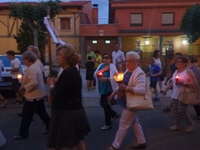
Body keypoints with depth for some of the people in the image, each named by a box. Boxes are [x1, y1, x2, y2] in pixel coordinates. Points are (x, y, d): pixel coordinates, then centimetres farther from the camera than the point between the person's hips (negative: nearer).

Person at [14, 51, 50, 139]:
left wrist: (24, 87, -18)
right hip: (39, 94, 10)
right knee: (42, 112, 18)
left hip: (33, 96, -10)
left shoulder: (31, 68, -21)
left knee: (26, 115, 2)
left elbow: (34, 83, -31)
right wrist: (24, 86, 13)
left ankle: (23, 134, 13)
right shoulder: (36, 66, 11)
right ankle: (50, 127, 26)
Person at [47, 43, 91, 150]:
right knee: (78, 139, 22)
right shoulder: (73, 71, 8)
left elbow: (58, 96, -24)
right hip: (75, 111, 10)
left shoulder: (68, 73, -24)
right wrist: (56, 83, 2)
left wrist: (52, 85, -7)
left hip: (67, 113, -10)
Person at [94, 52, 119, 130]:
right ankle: (114, 114, 41)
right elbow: (95, 74, -1)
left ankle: (108, 124, 19)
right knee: (102, 103, 17)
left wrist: (107, 78, -26)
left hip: (109, 89, -7)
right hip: (102, 89, 7)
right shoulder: (101, 65, 6)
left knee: (105, 105, 0)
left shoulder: (112, 66, -13)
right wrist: (100, 71, -18)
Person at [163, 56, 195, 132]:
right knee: (175, 111, 10)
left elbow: (193, 84, -17)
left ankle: (191, 123, 22)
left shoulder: (188, 71, -12)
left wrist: (182, 83, -26)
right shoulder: (176, 71, 11)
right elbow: (172, 82, 19)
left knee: (182, 112, -4)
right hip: (175, 95, 7)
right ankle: (177, 125, 26)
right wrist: (166, 89, 17)